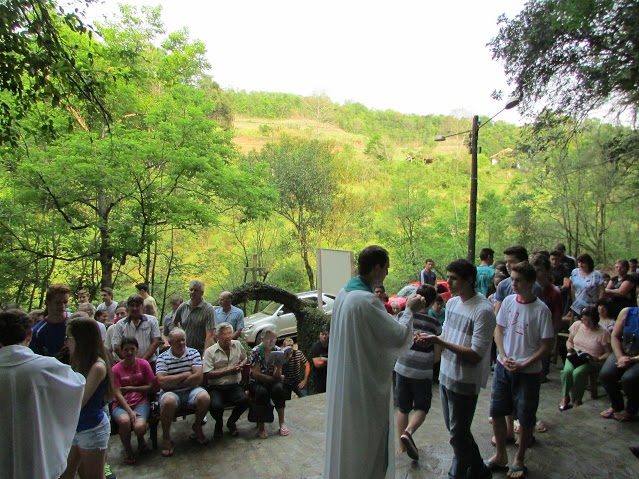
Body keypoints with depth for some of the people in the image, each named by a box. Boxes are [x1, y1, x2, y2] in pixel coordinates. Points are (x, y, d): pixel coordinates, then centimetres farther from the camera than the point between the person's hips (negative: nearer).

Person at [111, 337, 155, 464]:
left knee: (139, 426, -29)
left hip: (141, 402, 0)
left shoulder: (143, 364, 1)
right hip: (121, 404, 0)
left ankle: (141, 439, 13)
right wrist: (130, 411, -19)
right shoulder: (115, 369, -3)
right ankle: (127, 449, -4)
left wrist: (131, 388, -6)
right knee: (124, 420, -35)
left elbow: (151, 386, 3)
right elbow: (117, 394, -7)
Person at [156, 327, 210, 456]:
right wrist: (185, 375, -11)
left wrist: (173, 383, -10)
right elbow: (162, 382, -14)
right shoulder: (162, 358, -2)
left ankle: (197, 426, 4)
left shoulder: (193, 353, 2)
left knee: (204, 398, -29)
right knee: (168, 401, -36)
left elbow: (198, 377, -9)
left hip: (191, 390, 2)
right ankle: (166, 436, -8)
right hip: (171, 392, -1)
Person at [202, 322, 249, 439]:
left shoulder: (237, 345, 9)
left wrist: (241, 365, 2)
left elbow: (244, 359, 26)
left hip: (235, 385, 3)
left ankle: (231, 422, 8)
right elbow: (207, 374, -12)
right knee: (216, 406, -32)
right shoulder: (210, 351, -5)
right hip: (216, 388, -3)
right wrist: (228, 371, -14)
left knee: (244, 400, -27)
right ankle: (219, 424, 9)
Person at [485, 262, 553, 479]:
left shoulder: (541, 310, -16)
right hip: (503, 367, 4)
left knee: (525, 418, 11)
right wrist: (504, 356, -7)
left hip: (528, 372, -4)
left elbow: (547, 345, -11)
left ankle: (519, 460, 33)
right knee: (497, 412, 13)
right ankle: (500, 455, 33)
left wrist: (524, 365, -16)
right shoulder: (508, 301, -3)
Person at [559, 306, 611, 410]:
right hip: (575, 357, 3)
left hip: (592, 361, -3)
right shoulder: (577, 325, 1)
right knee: (567, 371, -29)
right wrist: (570, 348, -8)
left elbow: (608, 353, -7)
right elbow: (569, 341, 14)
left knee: (578, 372, -33)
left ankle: (577, 401, -14)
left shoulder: (603, 332, -10)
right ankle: (565, 397, -12)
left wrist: (598, 359, -23)